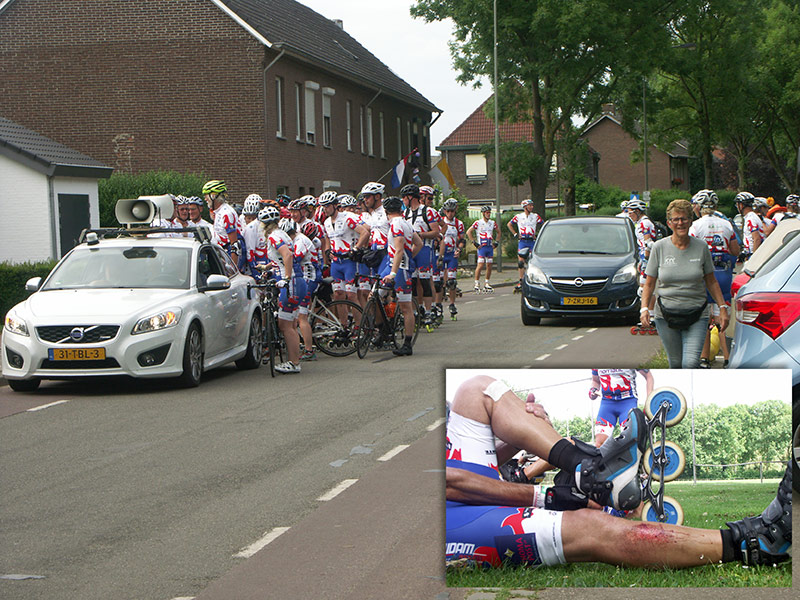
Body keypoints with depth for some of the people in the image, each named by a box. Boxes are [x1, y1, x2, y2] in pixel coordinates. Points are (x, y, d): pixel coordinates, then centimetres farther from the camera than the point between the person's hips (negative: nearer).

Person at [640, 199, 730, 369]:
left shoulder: (701, 247, 1)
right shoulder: (659, 248, 0)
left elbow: (711, 282, 10)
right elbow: (649, 284, 4)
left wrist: (722, 307, 4)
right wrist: (644, 308, -11)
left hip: (697, 316, -1)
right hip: (666, 315, 1)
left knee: (691, 363, -17)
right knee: (676, 364, 7)